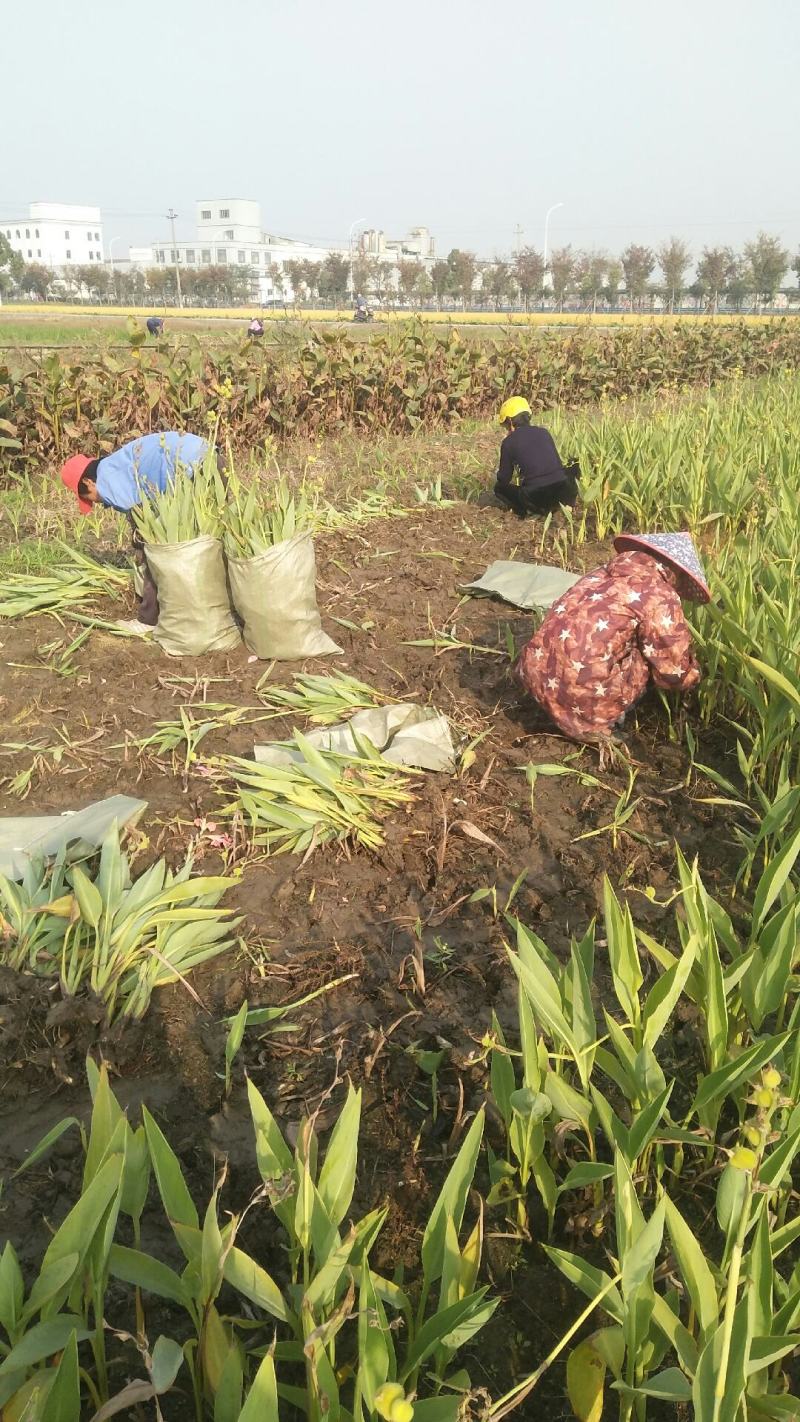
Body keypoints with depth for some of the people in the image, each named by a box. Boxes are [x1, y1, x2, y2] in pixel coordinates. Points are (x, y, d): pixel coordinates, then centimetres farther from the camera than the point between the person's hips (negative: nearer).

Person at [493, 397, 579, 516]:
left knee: (499, 488, 24)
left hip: (536, 498, -3)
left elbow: (504, 479, 9)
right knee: (573, 468, 36)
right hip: (563, 494, 3)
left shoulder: (509, 442, 3)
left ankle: (526, 510, 4)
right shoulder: (544, 433, 16)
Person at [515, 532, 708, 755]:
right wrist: (694, 675, 26)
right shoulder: (660, 596, -3)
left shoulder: (602, 575, 19)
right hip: (581, 698, -8)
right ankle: (592, 725, 6)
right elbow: (675, 673, 4)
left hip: (535, 678, 8)